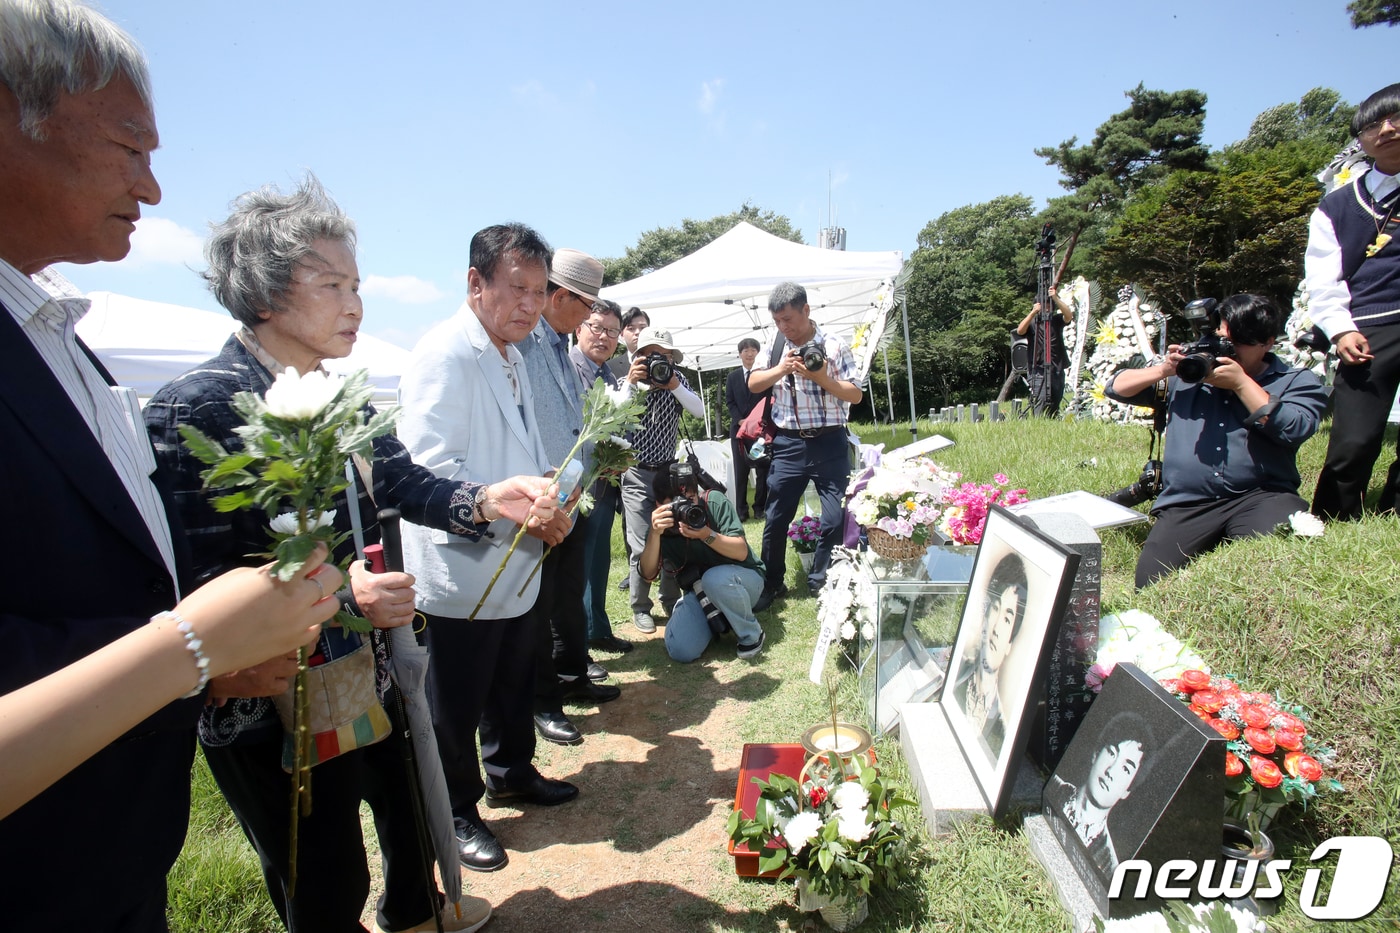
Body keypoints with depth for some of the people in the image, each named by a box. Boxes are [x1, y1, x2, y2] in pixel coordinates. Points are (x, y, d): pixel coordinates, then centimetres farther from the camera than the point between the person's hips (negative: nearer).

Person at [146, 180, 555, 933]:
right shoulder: (196, 408, -21)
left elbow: (406, 485, 4)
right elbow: (196, 584, -22)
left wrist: (488, 499, -13)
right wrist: (337, 591, -32)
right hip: (273, 711, -8)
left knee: (410, 805, 30)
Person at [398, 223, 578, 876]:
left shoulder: (511, 357, 13)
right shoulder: (445, 354, -18)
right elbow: (430, 468, -26)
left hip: (517, 565, 9)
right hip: (464, 569, -9)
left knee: (515, 683, 23)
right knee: (456, 704, 10)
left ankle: (510, 772, 45)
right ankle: (456, 814, 31)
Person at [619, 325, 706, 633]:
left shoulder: (677, 380, 4)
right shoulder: (630, 382, -2)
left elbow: (700, 411, -8)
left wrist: (674, 385, -18)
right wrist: (630, 383, -22)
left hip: (669, 469, 3)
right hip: (637, 473, -2)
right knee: (643, 546, -6)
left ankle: (670, 599, 24)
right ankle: (640, 607, 12)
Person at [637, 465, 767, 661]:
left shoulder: (715, 502, -18)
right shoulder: (662, 526, -11)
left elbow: (741, 552, -22)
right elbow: (648, 574, -22)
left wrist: (706, 535, -38)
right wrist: (654, 534, -38)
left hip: (744, 579, -3)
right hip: (699, 591, 3)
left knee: (714, 578, -37)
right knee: (681, 650, -20)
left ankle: (752, 635, -9)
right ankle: (718, 620, 14)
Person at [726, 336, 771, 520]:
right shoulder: (732, 376, 13)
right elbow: (730, 402, 8)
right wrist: (740, 420, -7)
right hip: (739, 428, 2)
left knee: (763, 469, 2)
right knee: (740, 470, 2)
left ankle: (760, 508, 10)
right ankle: (741, 510, 5)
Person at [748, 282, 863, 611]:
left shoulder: (834, 346, -4)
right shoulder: (776, 346, 5)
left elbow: (855, 395, -5)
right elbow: (753, 384, 3)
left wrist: (821, 377, -20)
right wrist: (780, 370, -15)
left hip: (829, 443, -2)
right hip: (789, 443, 2)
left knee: (837, 517, 0)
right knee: (776, 518, 6)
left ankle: (820, 583, 20)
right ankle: (771, 584, 22)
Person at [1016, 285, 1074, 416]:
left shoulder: (1057, 319, 13)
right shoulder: (1032, 321, 8)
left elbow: (1069, 315, -7)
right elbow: (1020, 331, -11)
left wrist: (1056, 298, -15)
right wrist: (1033, 312, -16)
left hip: (1057, 370, 3)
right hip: (1039, 371, -3)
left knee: (1054, 407, 7)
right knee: (1039, 407, -14)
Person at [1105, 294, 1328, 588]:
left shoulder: (1298, 381, 13)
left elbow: (1295, 430, -8)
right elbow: (1115, 387, 16)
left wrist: (1241, 382, -7)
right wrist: (1163, 370, 0)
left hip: (1261, 497, -1)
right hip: (1185, 506, 2)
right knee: (1152, 585, -20)